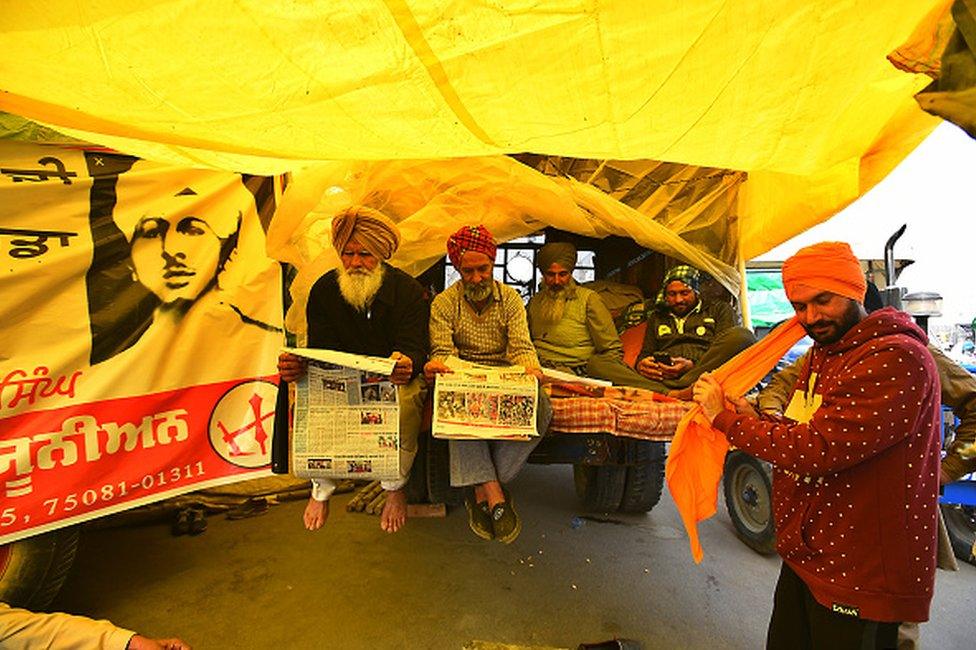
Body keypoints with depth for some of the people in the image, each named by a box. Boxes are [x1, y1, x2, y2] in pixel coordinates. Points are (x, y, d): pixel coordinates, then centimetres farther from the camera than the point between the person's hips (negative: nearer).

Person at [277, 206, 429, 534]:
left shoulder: (409, 291, -8)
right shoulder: (324, 290, 0)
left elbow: (415, 349, -16)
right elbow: (319, 350, -5)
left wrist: (407, 365, -42)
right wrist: (299, 366, -30)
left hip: (395, 379, -2)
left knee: (405, 403, -36)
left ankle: (395, 489, -4)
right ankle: (321, 489, 0)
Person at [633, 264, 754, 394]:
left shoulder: (719, 310, 21)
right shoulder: (656, 317, 30)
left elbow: (726, 352, 8)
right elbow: (645, 354, 26)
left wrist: (693, 366, -12)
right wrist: (640, 365, -1)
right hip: (662, 379, 1)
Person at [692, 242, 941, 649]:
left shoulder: (898, 359, -22)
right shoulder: (824, 352, 9)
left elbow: (816, 450, -28)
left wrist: (724, 417, -19)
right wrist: (757, 421, -6)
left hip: (861, 580, -8)